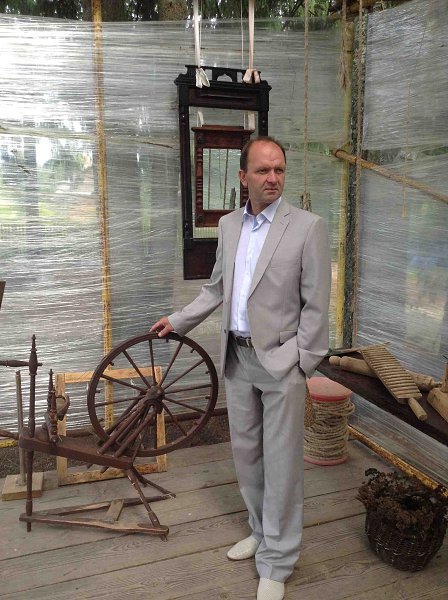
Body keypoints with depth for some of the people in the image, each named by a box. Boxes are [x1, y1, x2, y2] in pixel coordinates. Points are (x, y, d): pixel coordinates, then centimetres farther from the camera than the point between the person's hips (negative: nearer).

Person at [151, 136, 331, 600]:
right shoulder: (229, 225, 7)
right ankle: (261, 532, 39)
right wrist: (178, 321, 17)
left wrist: (301, 366, -10)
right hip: (237, 358, 6)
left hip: (281, 361, -5)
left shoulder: (307, 227, -9)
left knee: (281, 463, 3)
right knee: (245, 453, 17)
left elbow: (315, 304, -9)